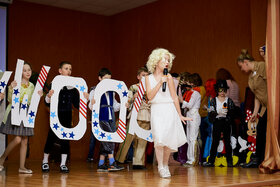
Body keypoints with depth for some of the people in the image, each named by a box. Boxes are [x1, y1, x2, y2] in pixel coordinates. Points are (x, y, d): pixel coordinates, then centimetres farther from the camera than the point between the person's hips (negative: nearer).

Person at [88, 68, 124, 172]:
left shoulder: (111, 91, 18)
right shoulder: (94, 90, -1)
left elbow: (114, 105, 21)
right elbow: (91, 106, -7)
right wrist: (92, 103, -29)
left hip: (111, 118, 7)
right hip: (101, 118, -7)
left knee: (106, 141, 6)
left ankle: (101, 165, 13)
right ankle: (112, 163, -13)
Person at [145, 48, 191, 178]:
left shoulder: (169, 77, 5)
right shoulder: (149, 78, 7)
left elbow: (175, 97, 7)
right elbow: (150, 96, -5)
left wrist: (180, 115, 8)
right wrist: (160, 83, -12)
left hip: (169, 111, 0)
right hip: (156, 111, 0)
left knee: (168, 140, -1)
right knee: (159, 139, -15)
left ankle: (165, 165, 19)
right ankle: (160, 167, -5)